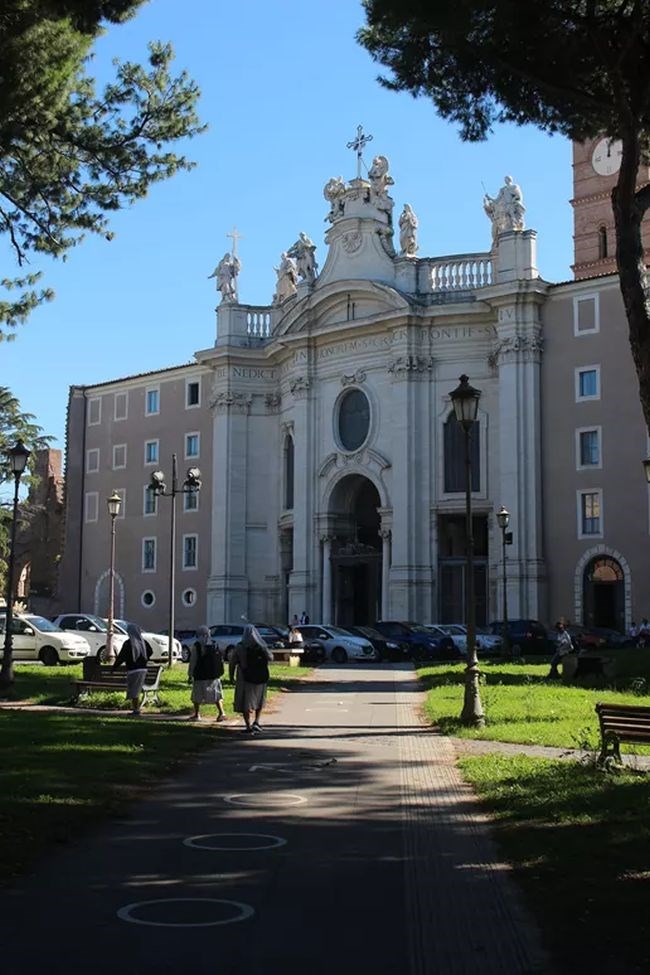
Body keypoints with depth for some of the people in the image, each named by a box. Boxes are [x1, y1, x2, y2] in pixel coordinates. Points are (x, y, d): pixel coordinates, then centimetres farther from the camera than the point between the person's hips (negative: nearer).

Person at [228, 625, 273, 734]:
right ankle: (256, 722, 12)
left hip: (245, 679, -2)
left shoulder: (239, 647, -10)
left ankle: (249, 727, -5)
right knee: (259, 701, 21)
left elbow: (232, 662, -6)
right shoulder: (262, 646, -5)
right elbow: (270, 658, 7)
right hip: (260, 678, 2)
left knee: (246, 704, 4)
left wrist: (231, 676, 6)